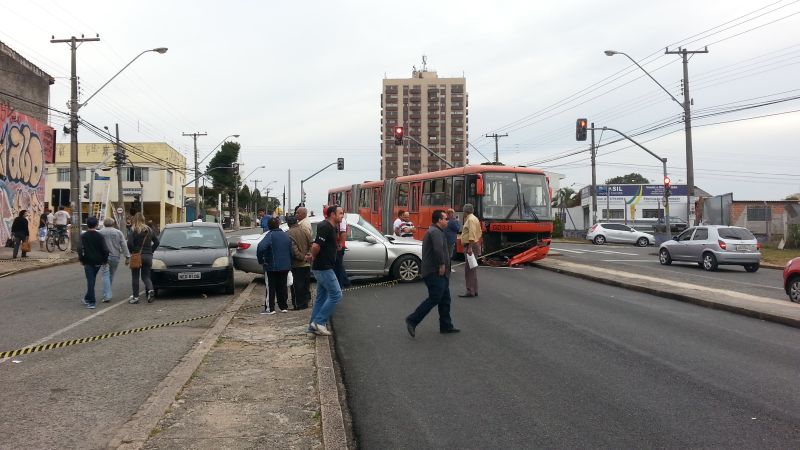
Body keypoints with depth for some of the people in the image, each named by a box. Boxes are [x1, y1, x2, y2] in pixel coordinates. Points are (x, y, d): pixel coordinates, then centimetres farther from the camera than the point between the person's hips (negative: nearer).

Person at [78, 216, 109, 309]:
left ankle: (92, 302, -6)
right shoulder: (100, 236, -4)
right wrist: (105, 260, 4)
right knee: (92, 280, 18)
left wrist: (81, 259, 4)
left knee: (90, 281, -1)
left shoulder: (83, 236, -5)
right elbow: (105, 249, -8)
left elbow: (80, 249, -10)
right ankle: (88, 298, 30)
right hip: (98, 262, 2)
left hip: (88, 261, -2)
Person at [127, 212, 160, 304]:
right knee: (146, 276, 12)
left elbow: (129, 243, -18)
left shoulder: (133, 230, -9)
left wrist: (132, 251, -1)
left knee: (135, 277, 7)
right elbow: (156, 242, 9)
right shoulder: (149, 230, 7)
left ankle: (135, 297, 8)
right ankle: (150, 290, -15)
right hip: (148, 256, 4)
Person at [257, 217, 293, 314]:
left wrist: (260, 260, -15)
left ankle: (269, 308, 1)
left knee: (270, 288, 1)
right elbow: (291, 250, 10)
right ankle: (284, 307, 17)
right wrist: (290, 263, 16)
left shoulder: (270, 235, -13)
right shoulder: (285, 235, 7)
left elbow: (261, 247, -28)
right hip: (285, 266, 5)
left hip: (272, 267, -5)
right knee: (283, 287, 13)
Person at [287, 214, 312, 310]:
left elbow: (293, 249, -20)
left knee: (297, 285, 0)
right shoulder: (305, 231, 3)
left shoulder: (290, 234, -14)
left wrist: (302, 257, -12)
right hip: (307, 263, 6)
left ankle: (298, 304, 2)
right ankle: (305, 301, 20)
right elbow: (311, 245, 6)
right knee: (306, 284, 14)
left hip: (296, 264, -6)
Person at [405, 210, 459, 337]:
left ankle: (446, 326, 18)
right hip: (435, 273, -11)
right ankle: (412, 321, -1)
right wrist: (442, 264, -23)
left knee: (445, 299, 12)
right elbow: (438, 249, -33)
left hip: (439, 274, 11)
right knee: (434, 299, -8)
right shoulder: (436, 232, -16)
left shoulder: (434, 231, 20)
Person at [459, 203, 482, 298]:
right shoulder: (474, 219, 19)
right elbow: (479, 233, 22)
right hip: (475, 245, 11)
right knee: (472, 269, 14)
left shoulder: (470, 219, -13)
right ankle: (474, 290, 18)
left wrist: (470, 247, -28)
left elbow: (472, 234, -23)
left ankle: (470, 291, -11)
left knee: (469, 269, -10)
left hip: (471, 246, -11)